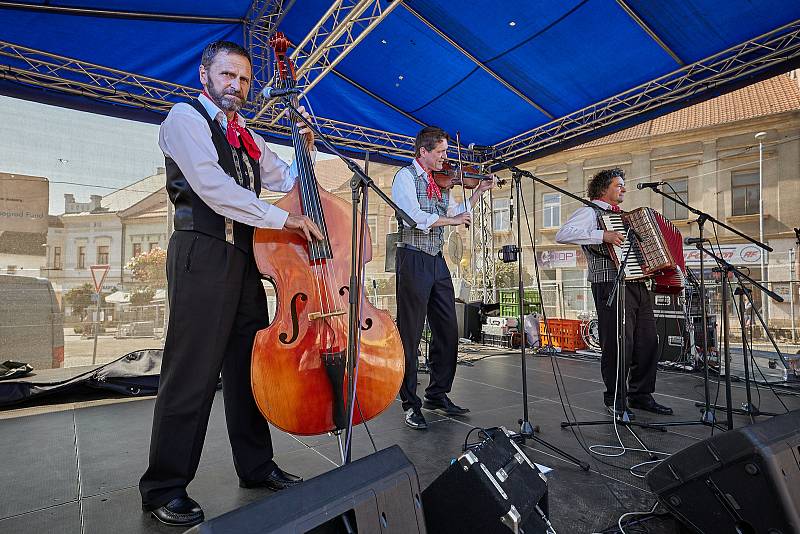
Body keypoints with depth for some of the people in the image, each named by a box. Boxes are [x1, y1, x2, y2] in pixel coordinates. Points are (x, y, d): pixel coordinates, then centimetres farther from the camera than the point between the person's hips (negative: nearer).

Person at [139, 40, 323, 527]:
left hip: (245, 257, 7)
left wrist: (304, 151, 11)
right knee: (192, 373, -5)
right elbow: (212, 186, -15)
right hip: (203, 255, -7)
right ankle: (165, 488, 11)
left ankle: (257, 467, 21)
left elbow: (286, 180, 29)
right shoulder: (186, 117, 1)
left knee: (250, 364, 8)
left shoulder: (246, 137, 23)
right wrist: (282, 219, -17)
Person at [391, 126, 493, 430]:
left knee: (447, 332, 9)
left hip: (437, 261, 8)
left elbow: (457, 213, 25)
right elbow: (415, 217, -18)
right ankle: (410, 404, 9)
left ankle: (438, 395, 23)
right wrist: (453, 220, -9)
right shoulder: (405, 176, -3)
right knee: (410, 334, -2)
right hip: (413, 259, -8)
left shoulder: (439, 181, 18)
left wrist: (478, 191, 18)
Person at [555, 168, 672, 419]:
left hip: (639, 285, 8)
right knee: (618, 343, -7)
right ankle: (614, 399, 8)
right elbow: (563, 234, -18)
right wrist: (602, 235, -21)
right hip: (611, 285, -8)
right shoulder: (590, 212, 1)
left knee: (648, 342, 8)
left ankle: (641, 395, 21)